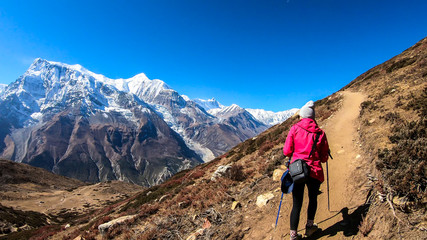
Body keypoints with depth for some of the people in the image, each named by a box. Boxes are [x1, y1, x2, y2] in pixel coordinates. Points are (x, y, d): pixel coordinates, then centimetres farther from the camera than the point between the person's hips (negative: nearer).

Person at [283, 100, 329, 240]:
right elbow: (324, 157, 3)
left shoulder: (295, 129, -4)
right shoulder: (320, 133, -1)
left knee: (296, 203, 8)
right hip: (314, 172, 1)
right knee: (313, 198, 24)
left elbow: (286, 151, -5)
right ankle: (310, 226, 39)